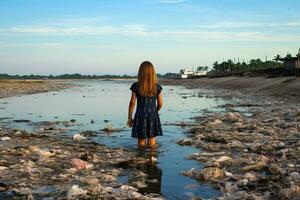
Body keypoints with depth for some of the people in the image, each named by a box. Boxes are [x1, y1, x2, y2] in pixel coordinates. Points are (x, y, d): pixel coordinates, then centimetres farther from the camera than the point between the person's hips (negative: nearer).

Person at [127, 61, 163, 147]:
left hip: (140, 117, -1)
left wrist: (129, 118, 6)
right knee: (151, 144, 10)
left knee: (141, 143, 10)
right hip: (153, 117, 1)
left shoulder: (136, 86, -8)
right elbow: (160, 104, 2)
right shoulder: (157, 87, -4)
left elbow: (132, 103, -5)